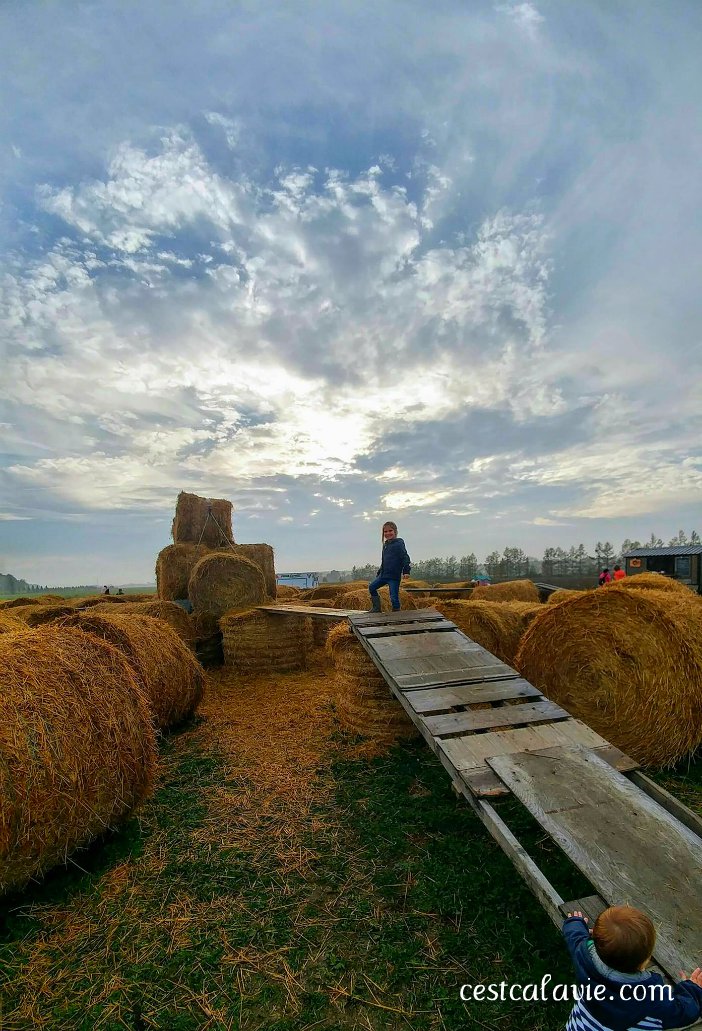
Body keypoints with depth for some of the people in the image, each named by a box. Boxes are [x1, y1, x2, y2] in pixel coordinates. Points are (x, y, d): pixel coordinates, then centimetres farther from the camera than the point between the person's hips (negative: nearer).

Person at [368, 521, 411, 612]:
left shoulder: (399, 543, -10)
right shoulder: (385, 545, 13)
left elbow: (405, 557, -17)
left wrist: (406, 571, -27)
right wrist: (379, 573, 23)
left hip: (394, 576, -8)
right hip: (383, 575, 8)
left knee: (394, 597, -6)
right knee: (372, 587, 12)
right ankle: (376, 608, 22)